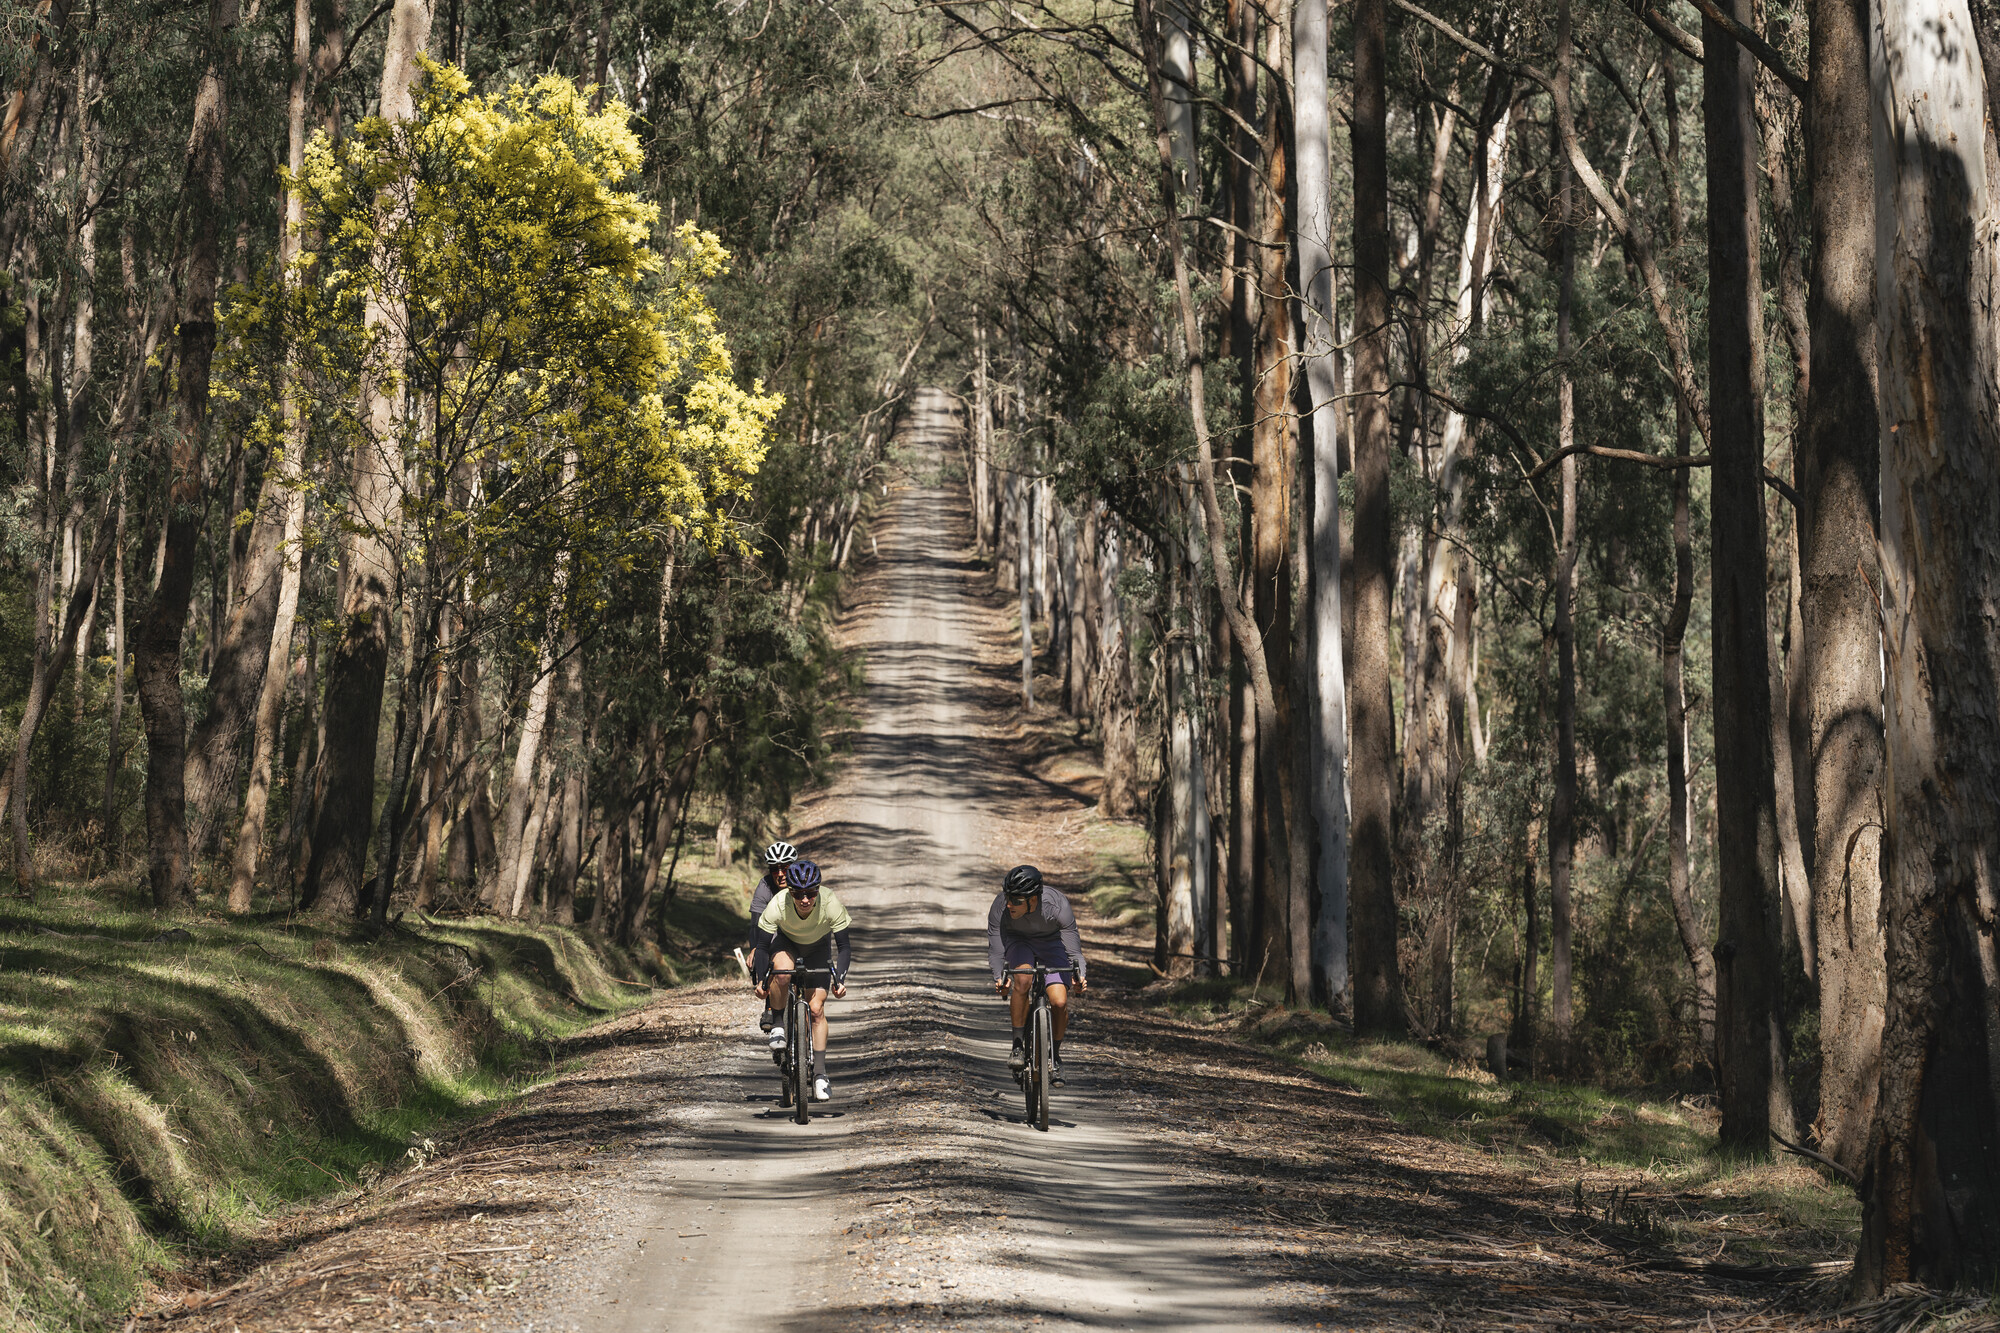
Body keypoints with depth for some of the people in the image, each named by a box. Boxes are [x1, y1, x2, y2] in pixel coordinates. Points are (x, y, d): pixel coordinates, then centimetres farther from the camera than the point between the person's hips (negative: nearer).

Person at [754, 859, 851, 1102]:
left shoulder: (830, 903, -35)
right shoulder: (778, 905, -36)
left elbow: (843, 947, -26)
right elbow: (761, 944, -25)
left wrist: (840, 979, -36)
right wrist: (760, 980, -31)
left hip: (819, 947, 0)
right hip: (786, 942, 0)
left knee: (817, 1008, -10)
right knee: (782, 971, -35)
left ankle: (820, 1073, 0)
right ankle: (777, 1024, -11)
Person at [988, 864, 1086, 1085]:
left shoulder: (1057, 905, -35)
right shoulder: (1000, 906, -32)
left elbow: (1073, 947, -30)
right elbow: (995, 949, -27)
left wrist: (1080, 975, -47)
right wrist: (999, 977, -45)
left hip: (1051, 943, 0)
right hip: (1018, 941, 0)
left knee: (1060, 1002, -16)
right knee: (1022, 979, -33)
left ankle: (1056, 1055, 11)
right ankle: (1018, 1045, -18)